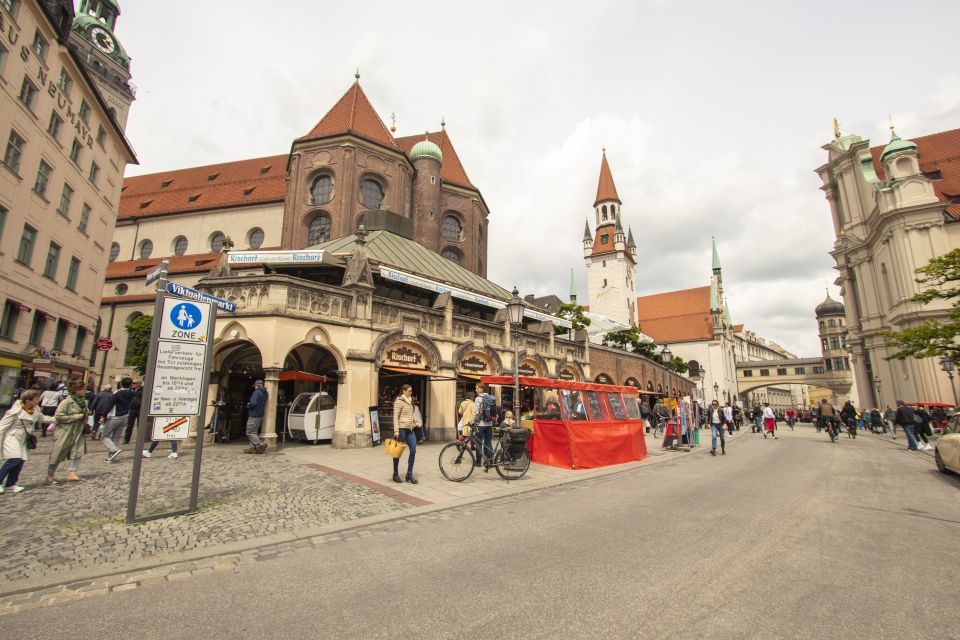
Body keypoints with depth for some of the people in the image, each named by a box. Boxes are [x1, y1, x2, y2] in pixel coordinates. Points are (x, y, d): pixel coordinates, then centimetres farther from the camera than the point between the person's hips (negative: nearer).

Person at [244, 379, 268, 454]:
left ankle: (260, 444, -10)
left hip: (254, 415, -9)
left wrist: (248, 405, -5)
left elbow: (253, 403, -22)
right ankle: (253, 448, 13)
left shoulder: (256, 392, -15)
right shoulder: (265, 393, 11)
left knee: (250, 432, -3)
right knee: (254, 432, 14)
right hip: (260, 415, 9)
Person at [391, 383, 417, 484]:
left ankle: (409, 474, 8)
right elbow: (395, 417, -14)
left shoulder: (409, 401, 14)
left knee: (413, 451, -1)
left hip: (410, 429, 7)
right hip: (401, 428, -7)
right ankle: (395, 474, 19)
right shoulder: (399, 401, -9)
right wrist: (396, 430, -19)